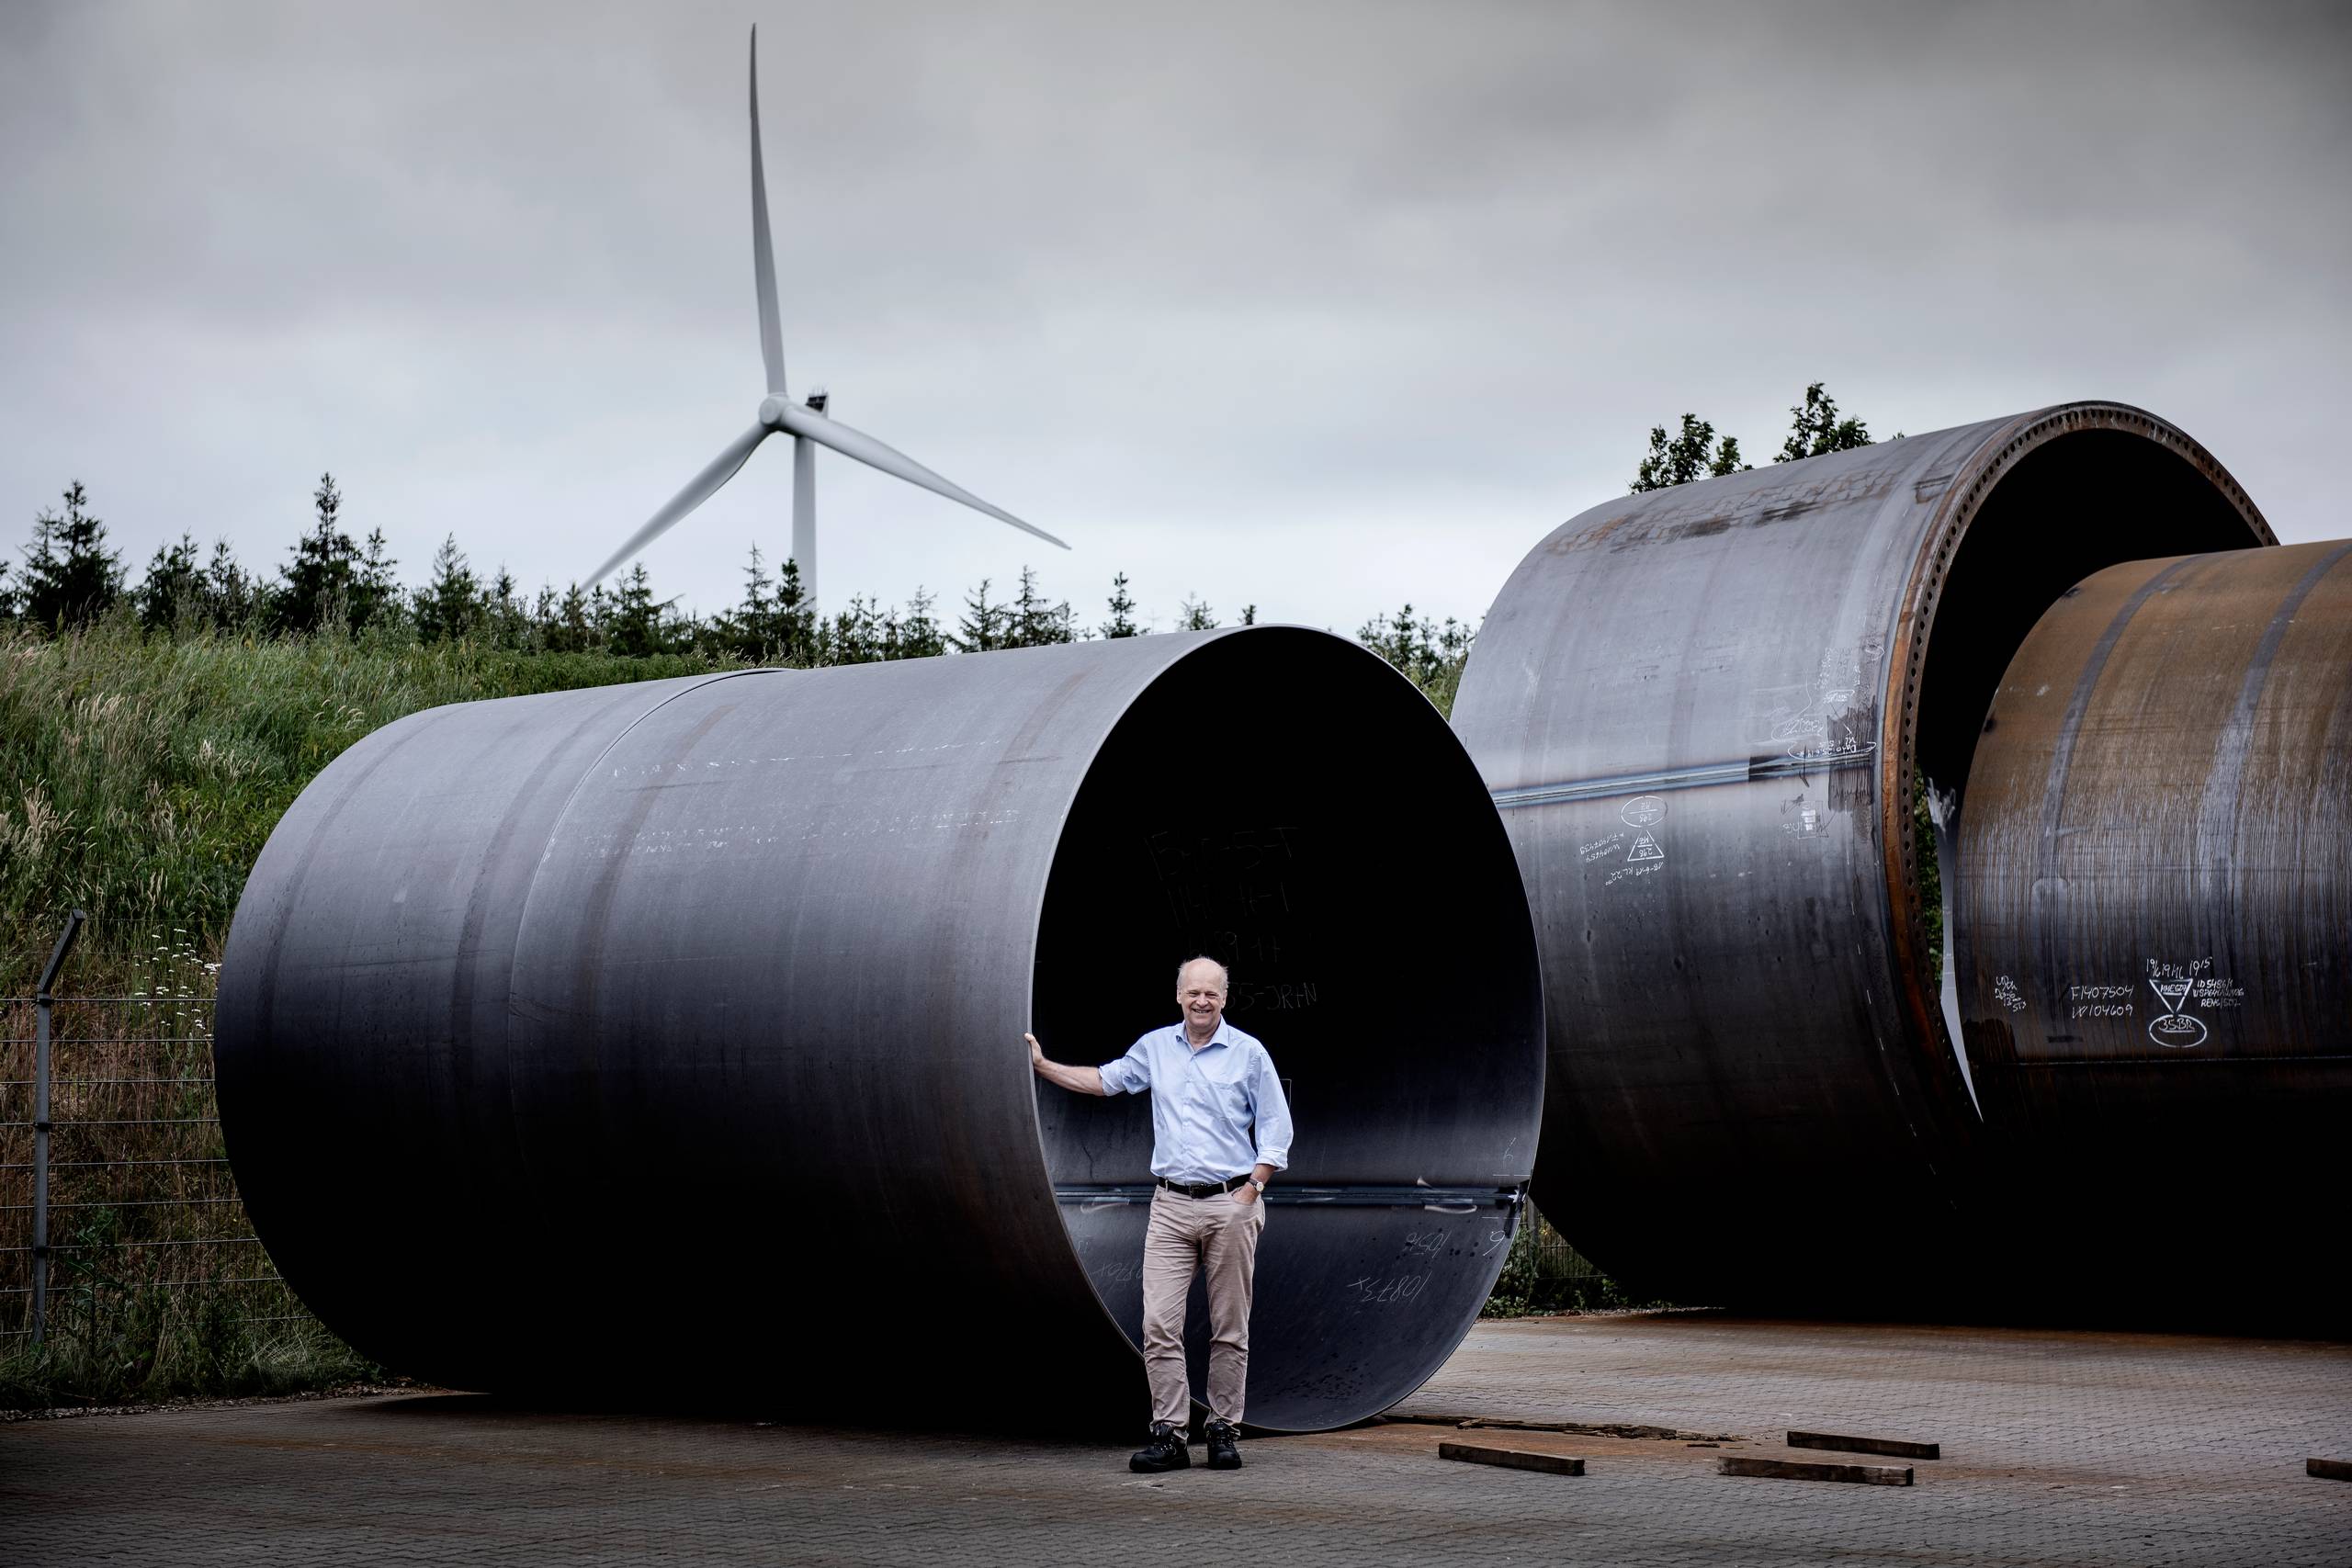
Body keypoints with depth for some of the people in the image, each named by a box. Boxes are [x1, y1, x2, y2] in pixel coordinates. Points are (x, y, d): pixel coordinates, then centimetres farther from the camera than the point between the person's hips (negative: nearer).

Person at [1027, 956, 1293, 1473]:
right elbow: (1105, 1080, 25)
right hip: (1171, 1203, 3)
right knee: (1159, 1323, -6)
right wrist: (1042, 1065, 21)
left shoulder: (1249, 1054, 0)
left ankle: (1223, 1431, 11)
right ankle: (1169, 1434, -4)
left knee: (1230, 1328, 2)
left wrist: (1251, 1191, -7)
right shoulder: (1155, 1047, 10)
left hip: (1231, 1203, -3)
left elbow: (1275, 1133, 2)